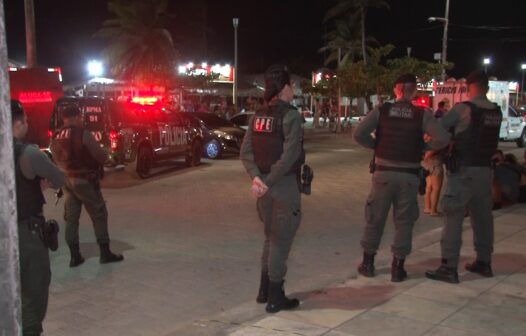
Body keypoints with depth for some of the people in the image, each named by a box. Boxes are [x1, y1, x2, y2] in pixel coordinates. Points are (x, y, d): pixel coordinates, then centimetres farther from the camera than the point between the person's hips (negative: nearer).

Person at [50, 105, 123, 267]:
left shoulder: (56, 138, 3)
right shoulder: (83, 134, -16)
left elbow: (57, 160, 13)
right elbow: (101, 157, -16)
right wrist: (104, 155, 7)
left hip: (66, 180, 6)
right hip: (85, 180, -6)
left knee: (71, 218, 10)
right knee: (99, 216, 4)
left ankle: (74, 256, 12)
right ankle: (105, 253, 8)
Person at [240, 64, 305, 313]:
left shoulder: (258, 116, 7)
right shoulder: (291, 116, -14)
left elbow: (246, 152, 1)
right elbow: (289, 155, -23)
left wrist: (256, 177, -9)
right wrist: (270, 182, -19)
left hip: (264, 183, 7)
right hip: (283, 184, -7)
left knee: (271, 238, 20)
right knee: (281, 241, 4)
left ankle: (264, 291, 29)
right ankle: (275, 298, 13)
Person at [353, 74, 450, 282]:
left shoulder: (381, 110, -2)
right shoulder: (422, 115, -4)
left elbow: (358, 134, -9)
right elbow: (443, 139, -13)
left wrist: (377, 145, 5)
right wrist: (424, 148, 2)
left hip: (384, 173, 1)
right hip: (409, 176, 0)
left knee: (374, 219, 13)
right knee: (404, 222, 12)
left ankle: (368, 263, 23)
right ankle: (398, 268, 16)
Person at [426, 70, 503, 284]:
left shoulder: (463, 109, -12)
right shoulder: (496, 112, 6)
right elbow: (480, 134, 11)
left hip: (463, 170, -6)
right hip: (485, 169, 6)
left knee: (453, 217, -4)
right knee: (482, 217, 16)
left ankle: (449, 268, -4)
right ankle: (484, 262, 27)